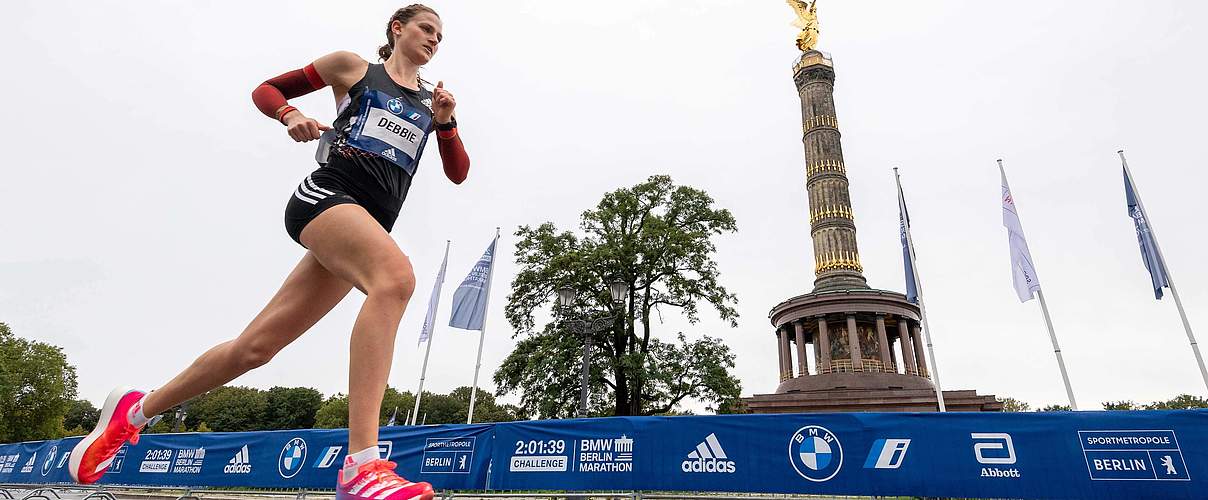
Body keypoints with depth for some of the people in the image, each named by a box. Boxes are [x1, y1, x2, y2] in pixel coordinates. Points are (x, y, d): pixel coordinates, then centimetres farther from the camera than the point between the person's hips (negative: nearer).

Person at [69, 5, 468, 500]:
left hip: (370, 224, 5)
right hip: (326, 193, -5)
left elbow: (458, 173, 16)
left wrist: (446, 123, 0)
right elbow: (265, 90, 18)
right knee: (396, 276, -37)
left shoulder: (432, 100, 23)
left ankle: (136, 409, 27)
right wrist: (291, 115, -4)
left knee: (256, 346, 4)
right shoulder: (351, 67, 13)